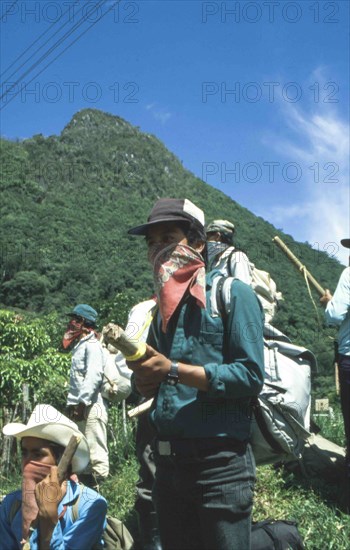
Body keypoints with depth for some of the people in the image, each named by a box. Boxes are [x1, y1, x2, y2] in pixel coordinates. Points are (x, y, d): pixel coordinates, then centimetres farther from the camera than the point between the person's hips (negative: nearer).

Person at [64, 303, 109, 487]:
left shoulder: (92, 345, -7)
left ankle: (96, 484, -8)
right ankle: (84, 483, 19)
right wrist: (72, 403, 16)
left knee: (95, 450, -9)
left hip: (91, 406, -10)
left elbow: (94, 376, -19)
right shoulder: (80, 346, 22)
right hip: (80, 406, 10)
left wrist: (82, 403, -23)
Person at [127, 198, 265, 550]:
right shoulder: (162, 308, 12)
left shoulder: (231, 293, -7)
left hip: (220, 463, -7)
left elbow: (250, 376, -16)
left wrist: (173, 369, -20)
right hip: (168, 463, 7)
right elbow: (147, 387, 15)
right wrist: (143, 376, -8)